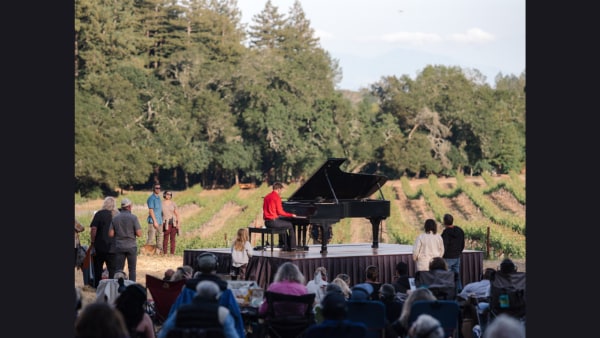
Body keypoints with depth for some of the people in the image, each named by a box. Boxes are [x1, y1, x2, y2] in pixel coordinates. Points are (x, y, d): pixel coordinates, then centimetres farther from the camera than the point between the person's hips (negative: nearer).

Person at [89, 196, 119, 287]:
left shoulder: (99, 214, -9)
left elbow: (93, 229, -14)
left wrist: (92, 241, -4)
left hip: (100, 246, -2)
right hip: (113, 247, 2)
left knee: (98, 267, 12)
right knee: (112, 269, 8)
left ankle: (97, 286, 17)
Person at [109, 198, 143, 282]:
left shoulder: (115, 218, 0)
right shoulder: (133, 217, -9)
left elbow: (111, 234, -2)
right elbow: (139, 234, -12)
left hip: (119, 247, 2)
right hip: (131, 246, -2)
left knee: (118, 269, 9)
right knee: (132, 269, 7)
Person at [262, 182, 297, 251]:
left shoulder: (267, 196, 14)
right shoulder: (277, 197, -12)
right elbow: (280, 212, -15)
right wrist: (291, 215, -2)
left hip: (267, 222, 9)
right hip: (274, 221, -9)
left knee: (284, 225, 28)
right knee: (290, 225, 8)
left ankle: (286, 246, 23)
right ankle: (292, 247, 9)